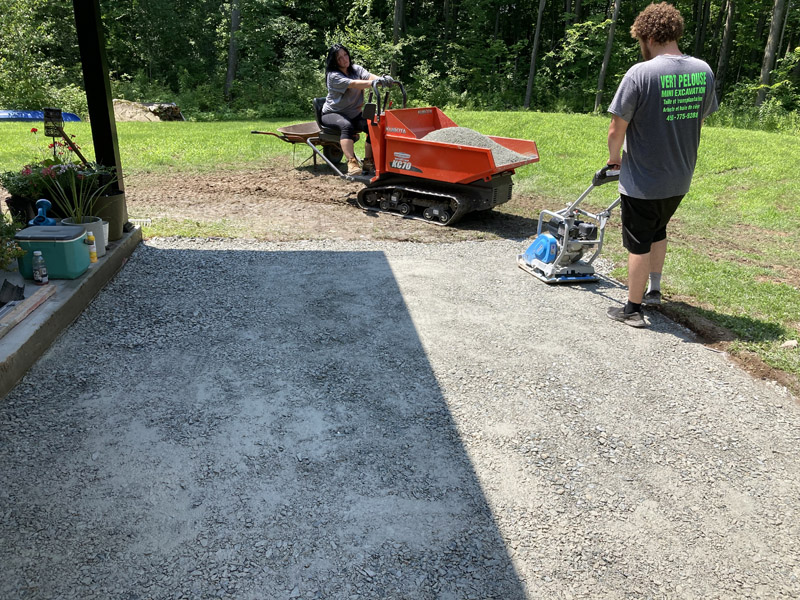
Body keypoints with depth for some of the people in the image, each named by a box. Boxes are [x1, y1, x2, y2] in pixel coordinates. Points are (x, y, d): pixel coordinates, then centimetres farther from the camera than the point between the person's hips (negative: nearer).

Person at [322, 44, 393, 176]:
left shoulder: (356, 69, 4)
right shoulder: (333, 76, -15)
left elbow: (369, 76, -17)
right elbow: (354, 84, -31)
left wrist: (383, 79, -41)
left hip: (354, 114, 5)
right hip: (333, 114, -5)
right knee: (347, 125, -37)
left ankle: (369, 162, -13)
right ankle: (352, 163, -44)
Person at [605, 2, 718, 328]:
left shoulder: (640, 73, -20)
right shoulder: (704, 71, 0)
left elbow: (617, 129, -18)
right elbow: (698, 120, 11)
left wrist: (615, 157, 2)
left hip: (642, 181, -6)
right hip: (680, 179, 6)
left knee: (639, 244, 6)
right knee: (658, 232, 26)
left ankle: (633, 308, 17)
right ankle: (654, 290, 38)